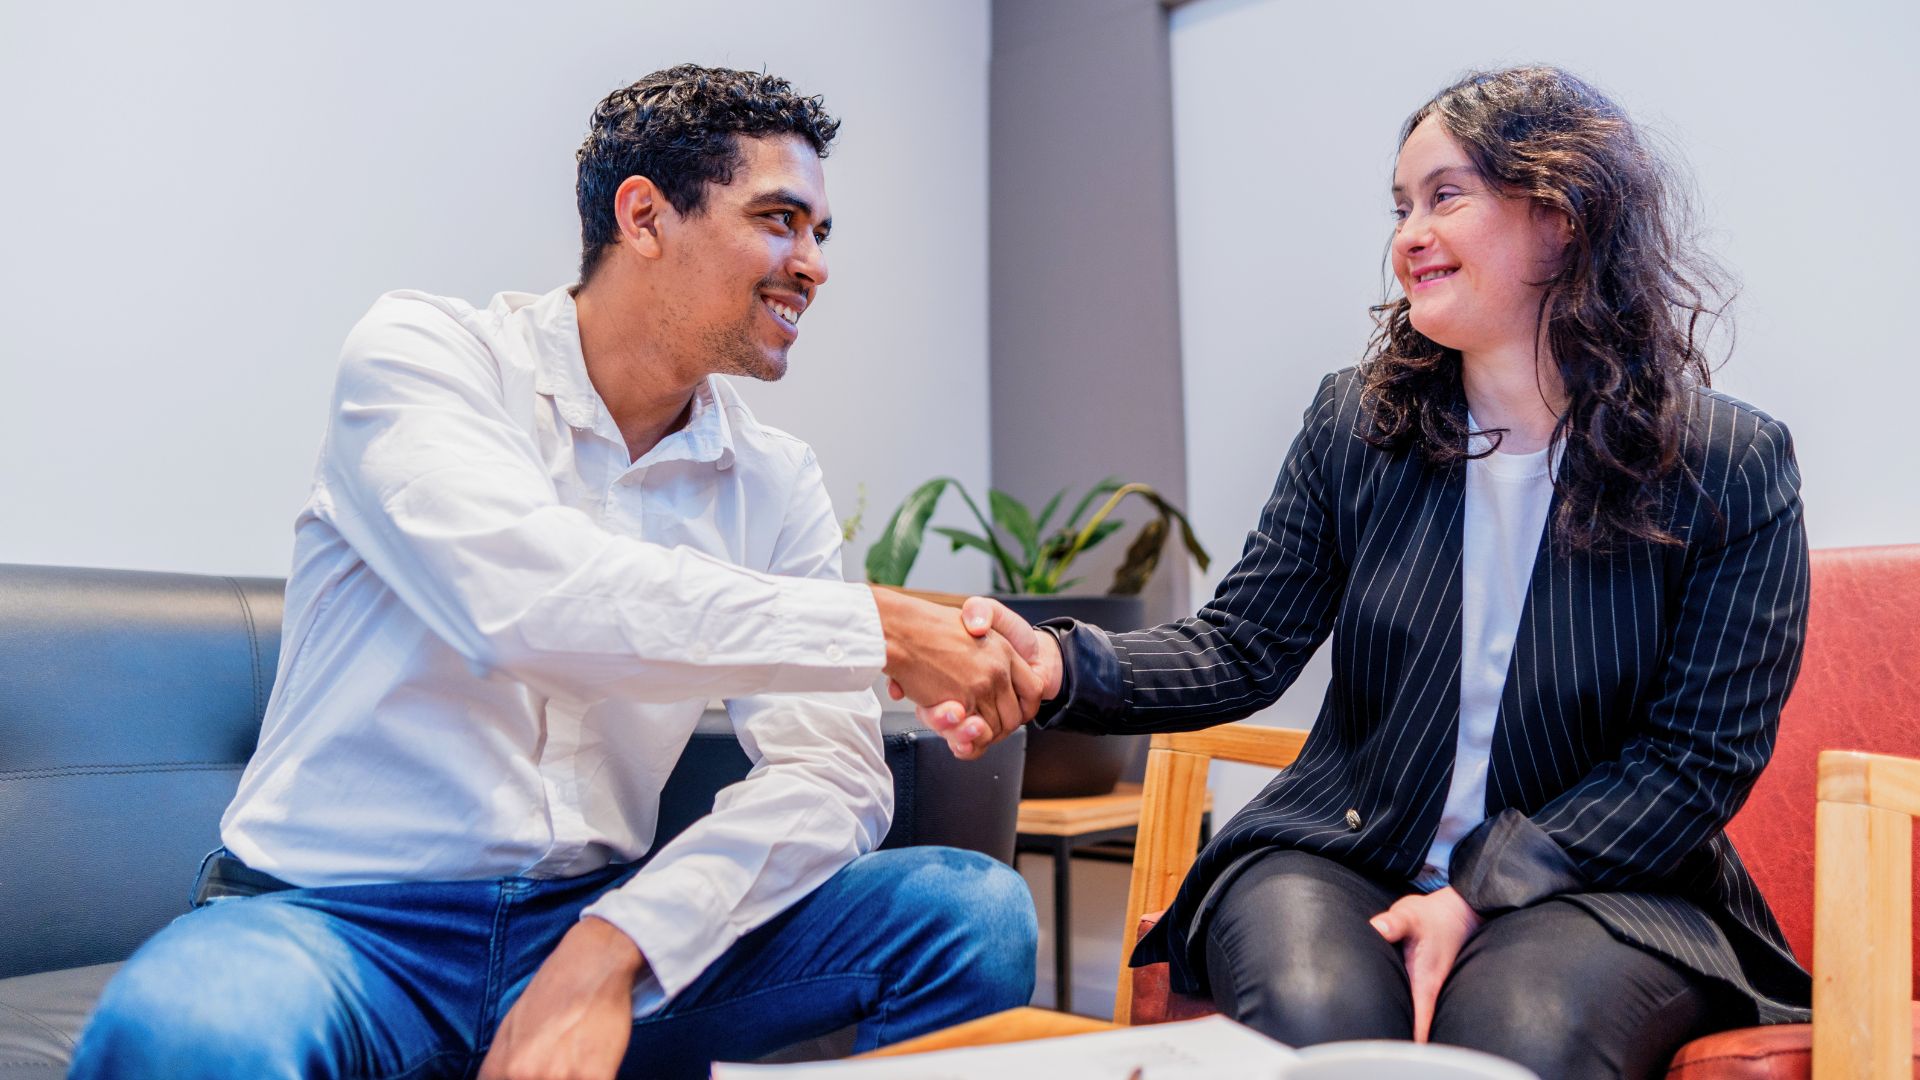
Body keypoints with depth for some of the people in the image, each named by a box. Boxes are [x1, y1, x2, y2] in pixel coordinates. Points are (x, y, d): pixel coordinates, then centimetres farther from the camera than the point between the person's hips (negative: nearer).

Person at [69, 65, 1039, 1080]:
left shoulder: (777, 484, 4)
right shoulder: (423, 350, -8)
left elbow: (832, 771, -6)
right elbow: (525, 602, -27)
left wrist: (617, 945, -22)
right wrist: (879, 629, -21)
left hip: (598, 920, 4)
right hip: (341, 918, -3)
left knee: (975, 909, -13)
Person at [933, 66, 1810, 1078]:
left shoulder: (1734, 468, -4)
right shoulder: (1356, 423, 3)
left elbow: (1702, 753, -5)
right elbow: (1243, 647, -1)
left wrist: (1481, 892, -16)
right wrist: (1063, 666, -21)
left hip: (1599, 878, -1)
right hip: (1336, 853, 1)